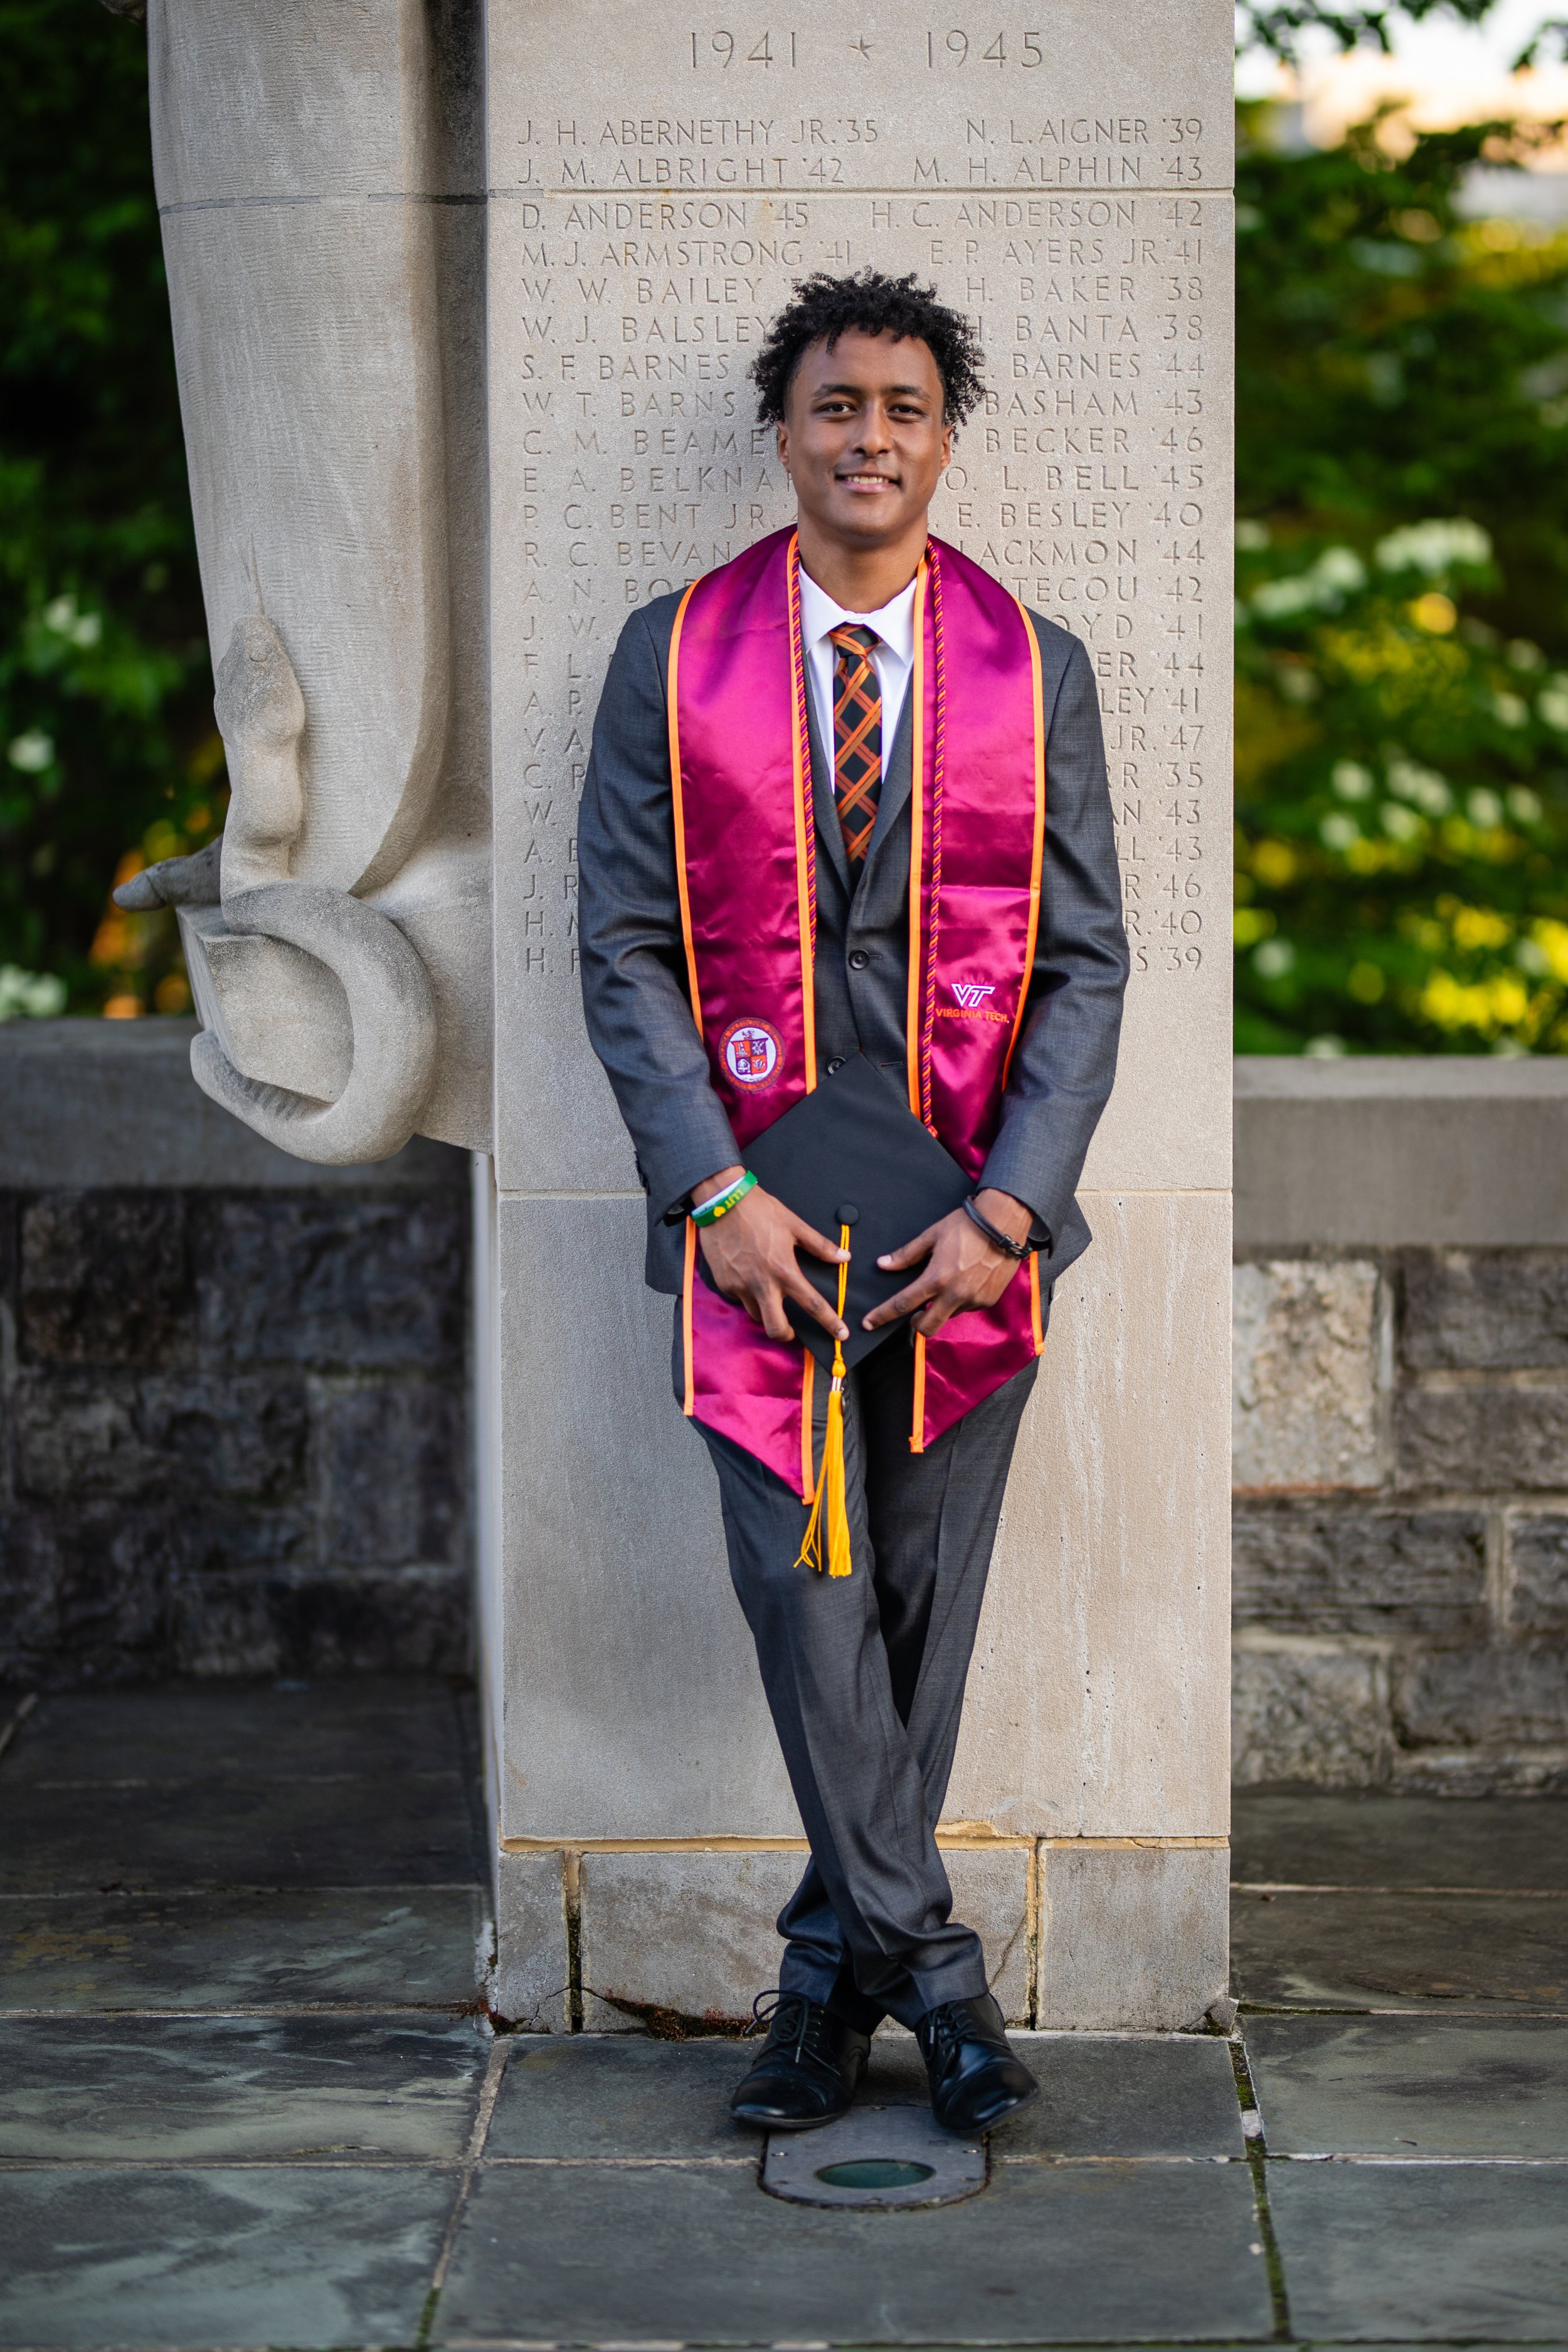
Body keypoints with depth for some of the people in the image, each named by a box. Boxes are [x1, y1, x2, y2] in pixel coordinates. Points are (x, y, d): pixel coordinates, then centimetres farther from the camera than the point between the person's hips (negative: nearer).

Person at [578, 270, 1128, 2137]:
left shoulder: (1038, 671, 4)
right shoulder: (674, 655, 2)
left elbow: (1087, 960, 2)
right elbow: (621, 942, 0)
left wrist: (1007, 1208, -9)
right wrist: (715, 1188, -10)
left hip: (970, 1219, 1)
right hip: (757, 1201, -1)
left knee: (921, 1601, 6)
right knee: (803, 1580, -6)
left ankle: (836, 1966, 21)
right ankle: (927, 1963, 6)